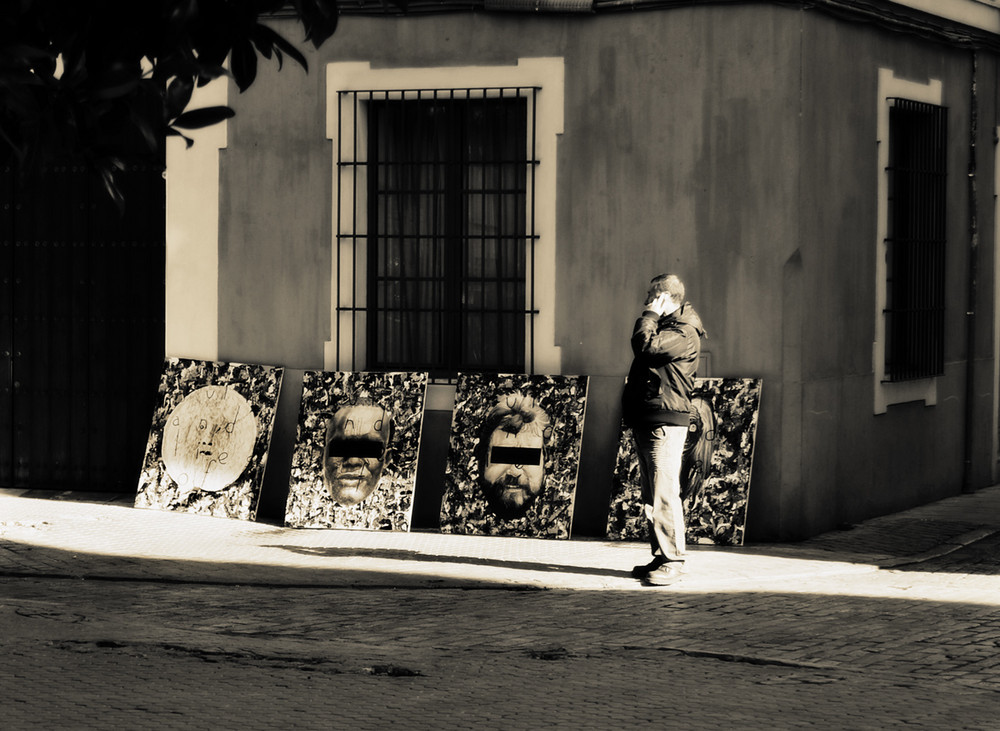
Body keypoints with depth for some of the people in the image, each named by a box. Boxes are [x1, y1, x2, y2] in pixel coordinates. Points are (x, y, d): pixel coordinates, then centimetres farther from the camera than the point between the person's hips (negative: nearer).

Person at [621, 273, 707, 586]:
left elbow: (645, 346, -22)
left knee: (664, 493, -13)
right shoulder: (664, 327, 20)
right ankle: (660, 556, 16)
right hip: (645, 422, 10)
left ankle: (673, 560, -12)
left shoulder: (684, 333, -11)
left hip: (665, 422, -10)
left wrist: (649, 315, -11)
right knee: (651, 495, 12)